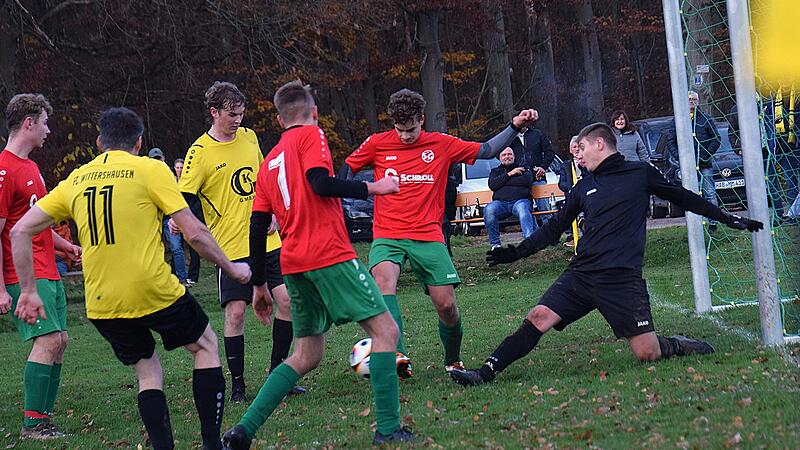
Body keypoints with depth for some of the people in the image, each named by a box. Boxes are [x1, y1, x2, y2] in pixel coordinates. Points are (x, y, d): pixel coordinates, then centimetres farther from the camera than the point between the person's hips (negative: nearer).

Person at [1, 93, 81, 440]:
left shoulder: (30, 167, 18)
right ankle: (31, 424, -11)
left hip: (48, 274, 10)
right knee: (49, 339, -15)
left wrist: (65, 246, 16)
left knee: (58, 342, 8)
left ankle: (43, 421, 12)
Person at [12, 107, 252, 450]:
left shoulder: (75, 180, 11)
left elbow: (20, 231, 8)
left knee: (147, 369, 21)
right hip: (155, 292, -4)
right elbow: (194, 233, -5)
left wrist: (28, 291, 12)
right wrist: (231, 269, 9)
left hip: (100, 305, 4)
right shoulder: (150, 170, -1)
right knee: (206, 345, 18)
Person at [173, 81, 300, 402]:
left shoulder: (248, 137, 8)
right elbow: (182, 198, -12)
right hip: (231, 246, -5)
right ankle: (237, 384, 6)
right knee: (235, 312, -8)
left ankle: (277, 371, 14)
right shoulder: (200, 152, -9)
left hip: (267, 240, 5)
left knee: (288, 300, -2)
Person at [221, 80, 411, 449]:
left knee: (306, 355, 14)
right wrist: (373, 188, -7)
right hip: (329, 255, -7)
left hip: (294, 265, 7)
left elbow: (257, 229, 18)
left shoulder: (269, 162, 21)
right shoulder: (311, 136, 2)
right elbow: (321, 184, -16)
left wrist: (259, 284, 22)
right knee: (384, 329, -2)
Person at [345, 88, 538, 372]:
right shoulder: (377, 144, 4)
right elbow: (345, 172, 18)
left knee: (446, 305, -5)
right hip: (387, 236, -1)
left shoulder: (441, 145, 6)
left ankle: (452, 361, 22)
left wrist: (516, 126, 4)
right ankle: (396, 356, -42)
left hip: (428, 237, 1)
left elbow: (487, 151, 14)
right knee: (384, 280, -32)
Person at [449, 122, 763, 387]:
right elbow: (554, 229, 25)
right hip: (581, 274, 4)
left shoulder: (641, 173, 6)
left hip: (622, 278, -4)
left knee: (648, 353, -10)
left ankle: (680, 347, 21)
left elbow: (684, 198, 16)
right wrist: (516, 253, 20)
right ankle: (486, 374, -14)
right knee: (538, 317, -13)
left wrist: (727, 218, 17)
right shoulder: (583, 188, 18)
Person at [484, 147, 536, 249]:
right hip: (500, 202, 2)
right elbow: (492, 185, 8)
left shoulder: (522, 168, 25)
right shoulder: (495, 171, 30)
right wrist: (509, 174, 3)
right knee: (488, 210, -33)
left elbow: (527, 180, 1)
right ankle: (495, 244, -26)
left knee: (523, 209, -39)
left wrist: (504, 182, 6)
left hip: (520, 200, -2)